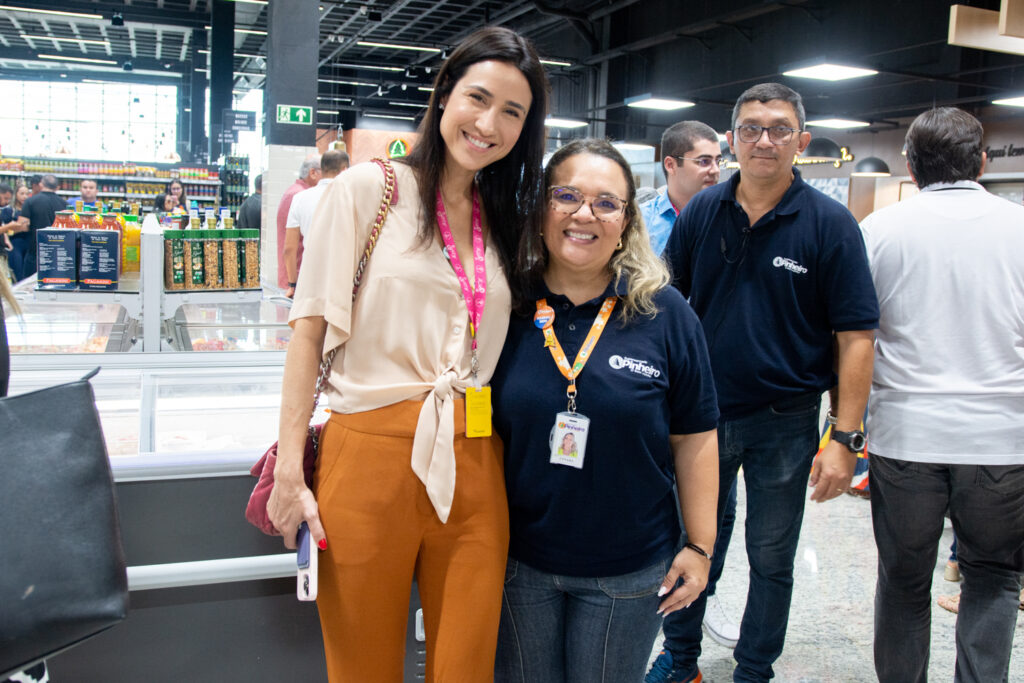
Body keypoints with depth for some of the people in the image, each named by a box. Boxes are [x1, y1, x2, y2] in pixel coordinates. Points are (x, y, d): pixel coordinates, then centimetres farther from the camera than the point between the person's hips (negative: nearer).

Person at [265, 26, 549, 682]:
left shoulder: (507, 220, 13)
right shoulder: (371, 188, -2)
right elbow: (310, 330, -4)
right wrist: (290, 469, -8)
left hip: (473, 465, 4)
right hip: (371, 454, -4)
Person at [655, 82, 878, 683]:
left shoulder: (830, 223, -8)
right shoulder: (701, 213, 0)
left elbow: (855, 336, -10)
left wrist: (845, 438, -15)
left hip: (784, 423, -2)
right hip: (700, 410, 3)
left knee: (771, 561, 12)